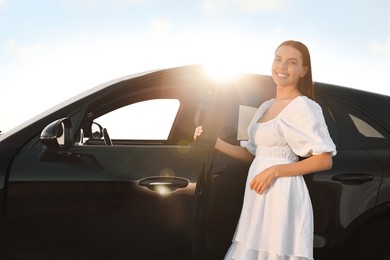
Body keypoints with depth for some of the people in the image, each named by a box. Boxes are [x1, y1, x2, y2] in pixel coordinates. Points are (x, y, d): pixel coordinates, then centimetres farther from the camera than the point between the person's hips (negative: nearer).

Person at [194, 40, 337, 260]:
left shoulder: (304, 107, -9)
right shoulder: (266, 106, 14)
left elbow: (325, 160, -13)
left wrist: (275, 171, -18)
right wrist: (214, 142, 4)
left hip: (283, 196, -7)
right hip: (259, 196, 7)